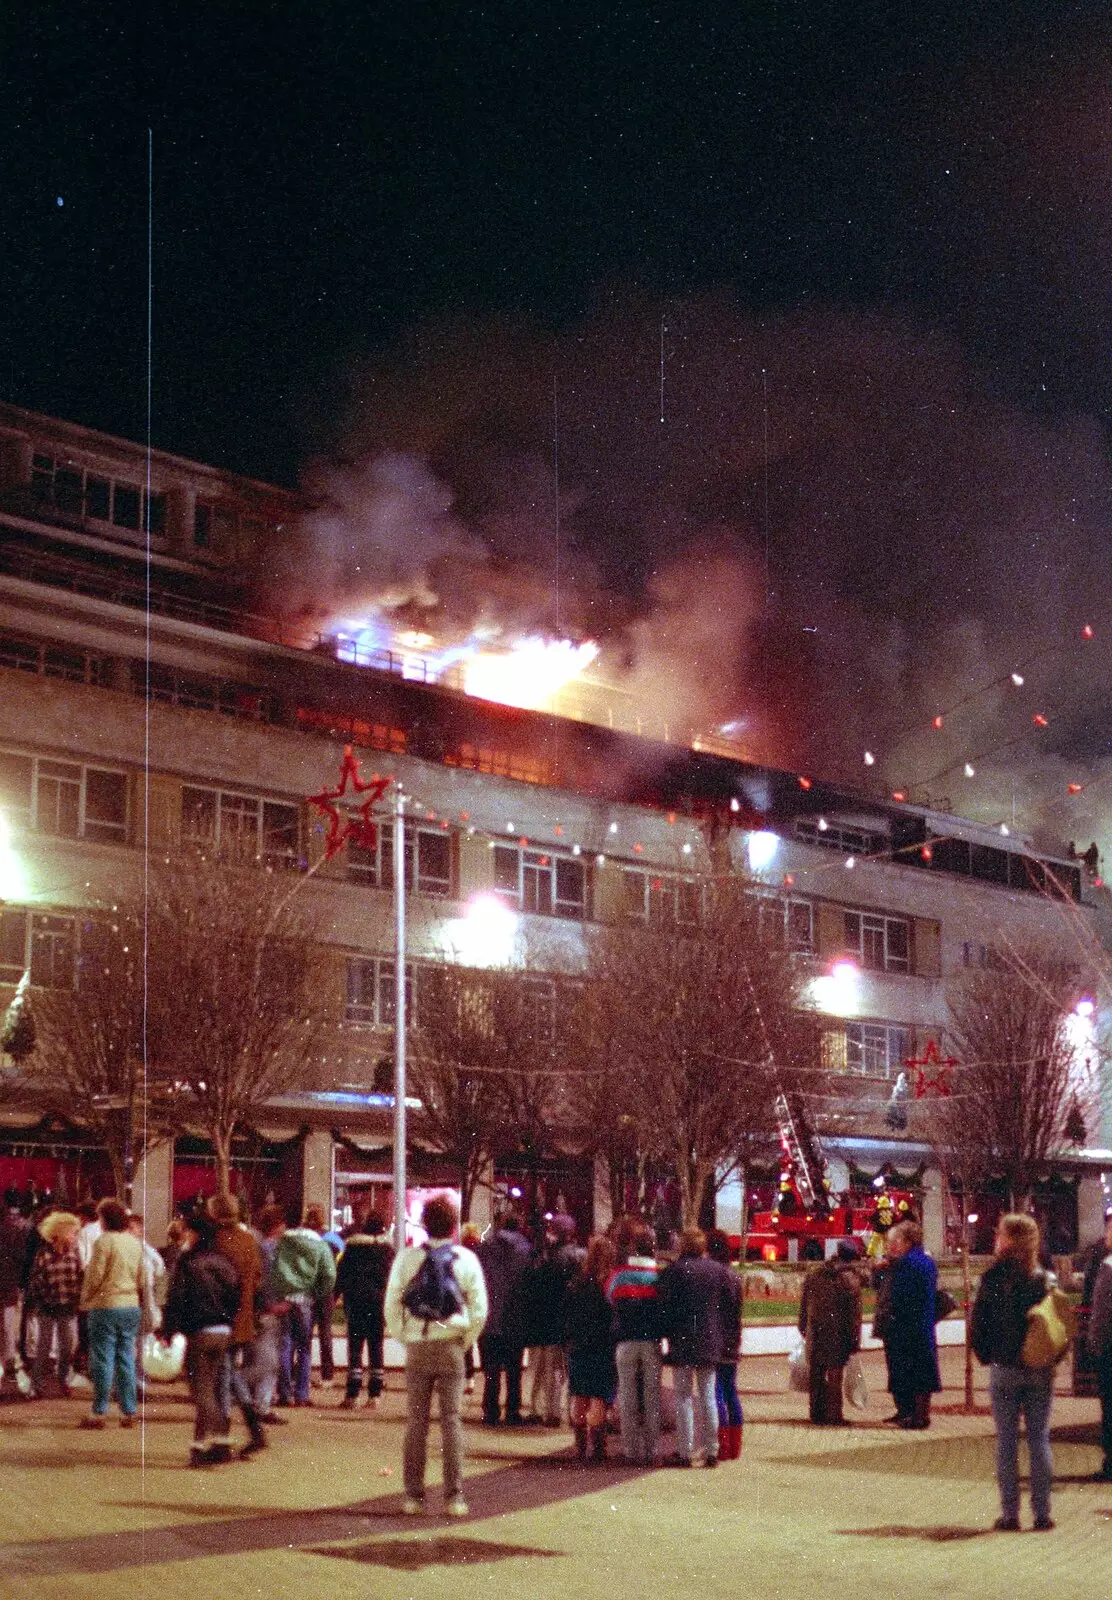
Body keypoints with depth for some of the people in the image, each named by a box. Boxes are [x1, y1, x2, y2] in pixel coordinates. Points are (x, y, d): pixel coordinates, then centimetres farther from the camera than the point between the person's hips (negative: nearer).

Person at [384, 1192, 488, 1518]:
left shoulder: (407, 1258, -2)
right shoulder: (466, 1259, -2)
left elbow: (392, 1305, -1)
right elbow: (479, 1310, -2)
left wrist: (404, 1339, 9)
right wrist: (465, 1341, 9)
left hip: (416, 1348, 0)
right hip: (450, 1347, 0)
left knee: (416, 1421, 5)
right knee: (452, 1420, 3)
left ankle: (414, 1496, 6)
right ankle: (453, 1496, 1)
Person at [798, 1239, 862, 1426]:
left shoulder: (812, 1277, 7)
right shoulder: (850, 1280, -9)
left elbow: (803, 1307, 13)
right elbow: (854, 1314, -9)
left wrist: (804, 1330, 21)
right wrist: (854, 1341, -6)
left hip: (814, 1335, 5)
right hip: (838, 1337, -4)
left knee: (816, 1376, 12)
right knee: (835, 1376, 0)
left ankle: (817, 1414, 17)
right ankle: (833, 1416, -1)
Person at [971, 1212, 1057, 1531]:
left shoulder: (993, 1278, -9)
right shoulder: (1044, 1278, -3)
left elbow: (978, 1324, -7)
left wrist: (985, 1356, 7)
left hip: (1004, 1370, -2)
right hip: (1040, 1372, 2)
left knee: (1007, 1442, 5)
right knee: (1039, 1439, 8)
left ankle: (1010, 1513, 5)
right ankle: (1042, 1513, 8)